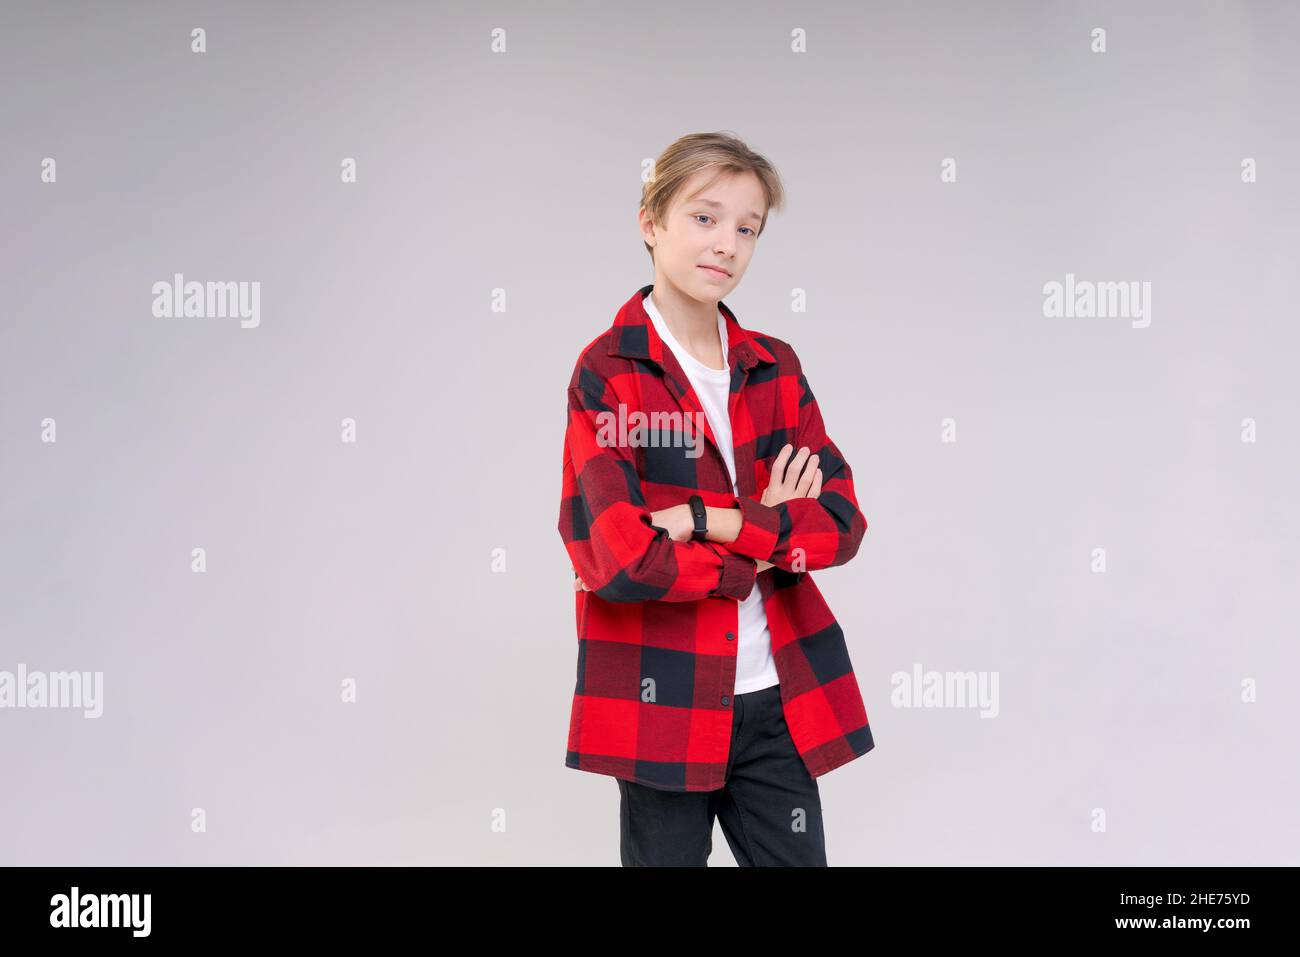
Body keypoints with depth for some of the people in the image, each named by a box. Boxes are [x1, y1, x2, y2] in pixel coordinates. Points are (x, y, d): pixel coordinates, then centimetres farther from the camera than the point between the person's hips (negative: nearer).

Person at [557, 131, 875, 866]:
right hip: (662, 703, -4)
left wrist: (717, 522, -17)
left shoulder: (775, 367, 7)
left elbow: (842, 522, -3)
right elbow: (618, 562, -16)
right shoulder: (606, 373, -7)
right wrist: (770, 539, -7)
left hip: (778, 699, 4)